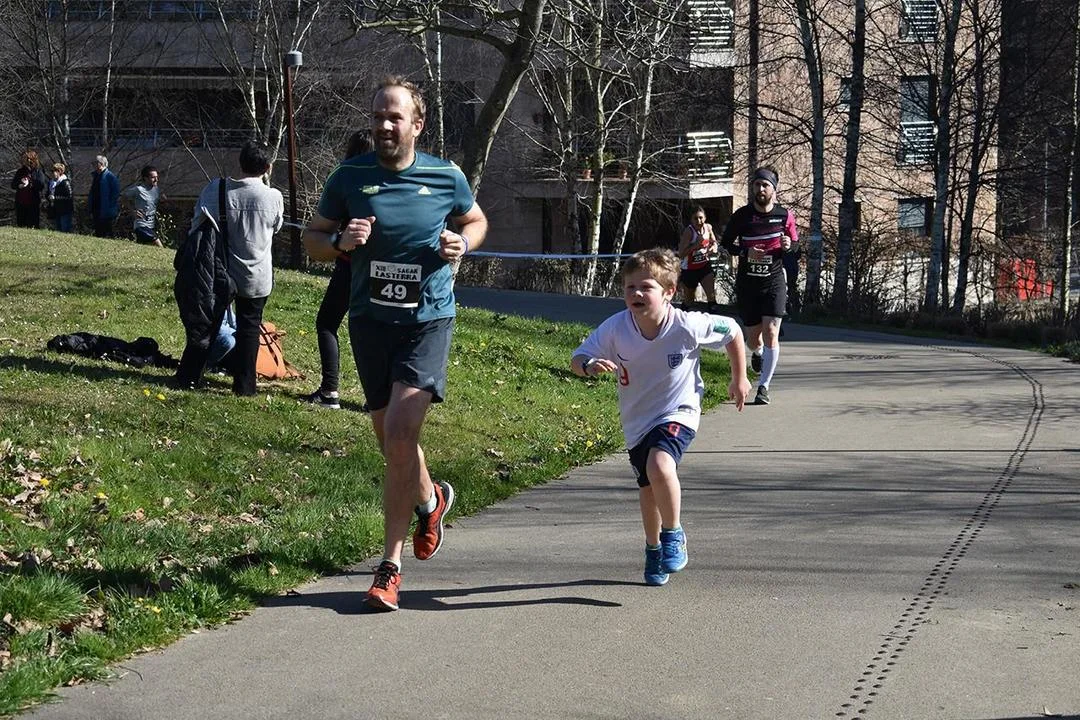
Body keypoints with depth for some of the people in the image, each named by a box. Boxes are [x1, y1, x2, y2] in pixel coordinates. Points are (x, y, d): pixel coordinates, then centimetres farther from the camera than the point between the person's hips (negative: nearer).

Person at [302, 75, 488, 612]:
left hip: (428, 320, -3)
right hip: (370, 320, 3)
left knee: (401, 430, -18)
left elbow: (476, 221, 18)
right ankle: (430, 500, 47)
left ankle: (390, 565, -11)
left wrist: (462, 243, -5)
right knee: (389, 436, 13)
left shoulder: (446, 177, -1)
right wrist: (341, 241, -13)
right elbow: (313, 239, 10)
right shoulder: (349, 177, 0)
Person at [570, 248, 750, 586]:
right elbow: (577, 358, -16)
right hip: (637, 421, 4)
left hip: (678, 412, -4)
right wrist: (590, 365, -41)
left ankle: (674, 535, -7)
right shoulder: (614, 329, -19)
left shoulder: (687, 326, -23)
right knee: (648, 489, 16)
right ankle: (653, 549, 44)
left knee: (659, 466, -31)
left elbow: (732, 330, -6)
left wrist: (739, 379, 5)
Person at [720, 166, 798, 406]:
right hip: (747, 282, 1)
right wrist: (746, 252, -12)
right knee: (753, 338, 8)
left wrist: (789, 245, -12)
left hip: (774, 281, -1)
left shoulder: (784, 215, -1)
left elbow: (795, 242, 12)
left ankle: (763, 386, -6)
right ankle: (757, 353, 47)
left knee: (771, 333, -14)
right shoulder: (742, 215, -2)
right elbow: (726, 242, 6)